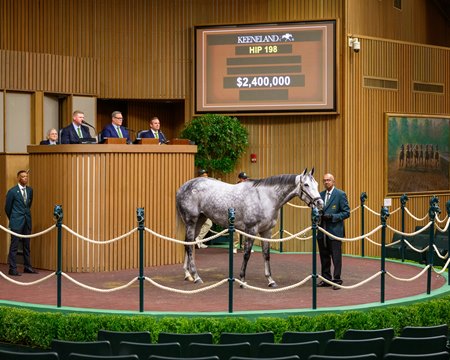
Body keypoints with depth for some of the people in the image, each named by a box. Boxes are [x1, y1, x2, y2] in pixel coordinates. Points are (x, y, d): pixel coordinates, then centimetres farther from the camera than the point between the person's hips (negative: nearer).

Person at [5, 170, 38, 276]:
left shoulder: (30, 190, 8)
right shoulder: (12, 191, -7)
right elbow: (7, 208, 2)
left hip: (27, 221, 5)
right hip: (16, 223, -5)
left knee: (27, 245, 11)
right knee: (14, 246, -3)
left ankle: (27, 267, 18)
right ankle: (13, 269, 0)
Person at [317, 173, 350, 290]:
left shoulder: (340, 194, -5)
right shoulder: (320, 195, 11)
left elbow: (346, 212, -8)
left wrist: (332, 217, -19)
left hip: (335, 231, -6)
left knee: (336, 257, -3)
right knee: (324, 257, 11)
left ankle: (337, 280, 2)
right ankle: (326, 279, 21)